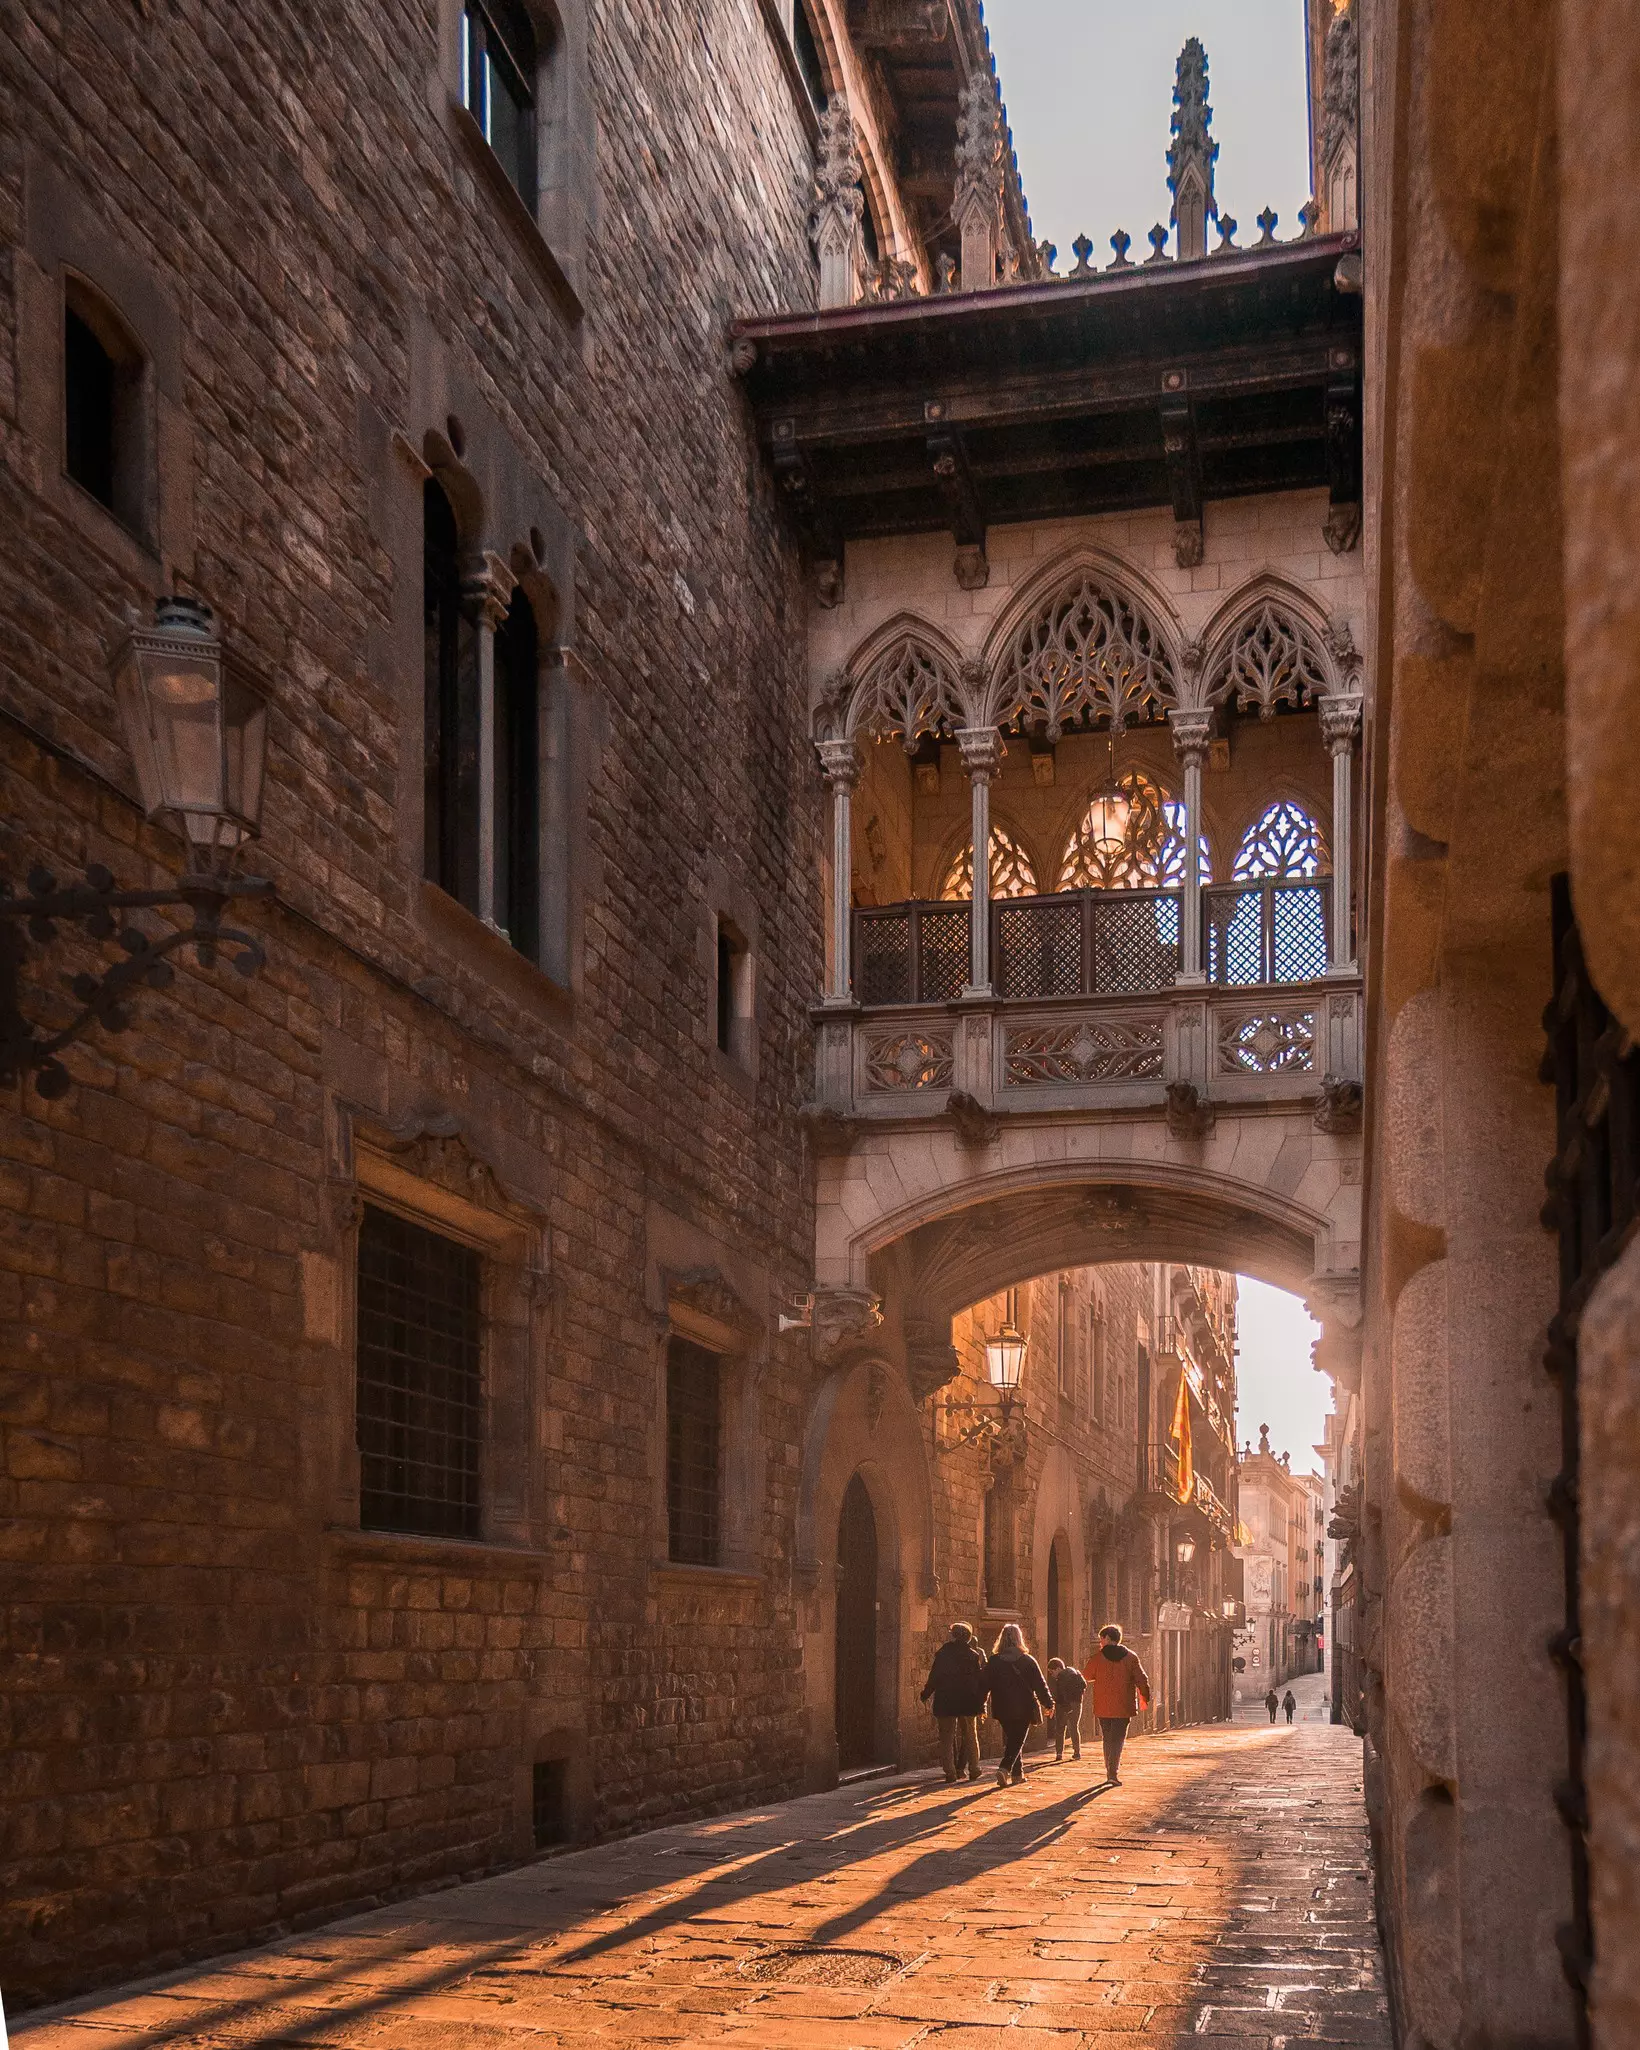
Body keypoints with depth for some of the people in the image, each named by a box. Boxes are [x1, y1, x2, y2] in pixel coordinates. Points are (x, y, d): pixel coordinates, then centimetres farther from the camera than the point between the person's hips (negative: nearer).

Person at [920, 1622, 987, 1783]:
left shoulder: (943, 1654, -6)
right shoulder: (974, 1655, -1)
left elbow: (934, 1677, -6)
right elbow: (980, 1680, 1)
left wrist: (926, 1694, 6)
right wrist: (981, 1703, 8)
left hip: (946, 1702, -2)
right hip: (968, 1702, 2)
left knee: (947, 1738, 3)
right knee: (970, 1735, 17)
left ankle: (951, 1773, -5)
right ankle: (973, 1770, 19)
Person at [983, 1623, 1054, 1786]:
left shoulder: (993, 1661, -2)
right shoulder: (1027, 1661, -6)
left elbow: (985, 1685, 1)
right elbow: (1040, 1685, -2)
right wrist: (1048, 1703, 9)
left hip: (1003, 1709, 3)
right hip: (1023, 1709, -2)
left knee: (1011, 1740, 18)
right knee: (1017, 1741, -1)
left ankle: (1017, 1773, 23)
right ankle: (1004, 1769, -21)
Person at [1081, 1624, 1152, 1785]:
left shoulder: (1098, 1657, -3)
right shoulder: (1131, 1657, -1)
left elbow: (1086, 1676, 9)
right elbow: (1142, 1679, 0)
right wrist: (1145, 1699, 15)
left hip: (1103, 1707, 1)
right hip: (1123, 1707, -1)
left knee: (1108, 1739, 15)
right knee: (1118, 1739, -1)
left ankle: (1110, 1773, 18)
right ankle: (1113, 1773, -15)